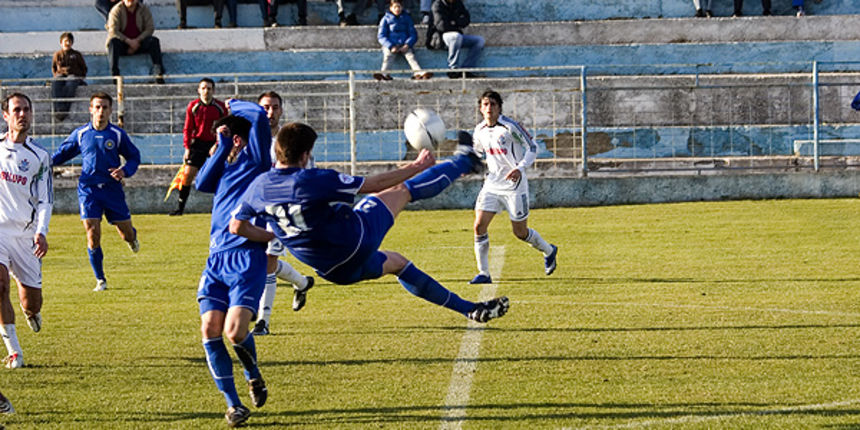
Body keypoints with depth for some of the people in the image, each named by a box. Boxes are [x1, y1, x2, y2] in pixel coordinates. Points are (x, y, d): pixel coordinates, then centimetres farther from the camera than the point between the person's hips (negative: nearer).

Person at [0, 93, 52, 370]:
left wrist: (41, 232, -13)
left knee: (32, 303, 4)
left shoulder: (39, 157, 2)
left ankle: (32, 311, 44)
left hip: (25, 233, 1)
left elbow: (45, 200, 1)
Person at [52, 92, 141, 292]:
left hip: (112, 188, 0)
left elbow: (134, 157, 7)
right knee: (93, 234, -12)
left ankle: (132, 238, 47)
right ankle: (100, 281, 2)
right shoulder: (80, 134, 3)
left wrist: (124, 171, -12)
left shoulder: (118, 134, -1)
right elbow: (63, 152, 17)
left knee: (127, 234, 6)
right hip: (88, 189, 0)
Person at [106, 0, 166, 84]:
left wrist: (137, 40, -17)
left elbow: (150, 28, -2)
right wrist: (129, 41, -23)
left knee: (154, 41, -24)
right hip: (122, 44, -2)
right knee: (113, 42, -34)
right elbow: (113, 31, -13)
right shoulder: (116, 10, -5)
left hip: (138, 42, 2)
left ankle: (158, 74, -32)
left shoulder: (144, 9, 2)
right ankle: (114, 74, -43)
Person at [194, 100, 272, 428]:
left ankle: (253, 375, 16)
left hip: (247, 256, -6)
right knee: (210, 328, -9)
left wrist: (234, 105, 12)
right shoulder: (225, 167, 22)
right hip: (217, 258, 6)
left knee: (235, 331, -18)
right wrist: (222, 146, 6)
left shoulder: (256, 159, 3)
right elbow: (201, 184, 5)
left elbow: (259, 116, -8)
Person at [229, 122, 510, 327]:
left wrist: (274, 236, 11)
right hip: (356, 241, -7)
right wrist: (416, 167, -3)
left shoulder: (259, 186, -11)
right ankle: (463, 163, 37)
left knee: (396, 263, 30)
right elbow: (375, 184, -16)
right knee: (403, 191, 11)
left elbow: (237, 227, 0)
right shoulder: (316, 181, -26)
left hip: (333, 270, 7)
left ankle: (470, 309, 36)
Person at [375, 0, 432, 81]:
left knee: (410, 55, -29)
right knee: (388, 56, -32)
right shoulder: (386, 19, 12)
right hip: (390, 45, -1)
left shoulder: (407, 18, 17)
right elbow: (381, 36, 3)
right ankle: (384, 74, -56)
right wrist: (391, 47, -14)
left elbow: (413, 34, 11)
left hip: (404, 45, 1)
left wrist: (407, 45, -9)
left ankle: (418, 72, -52)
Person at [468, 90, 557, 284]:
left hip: (514, 185, -5)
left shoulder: (509, 127, -15)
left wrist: (520, 168, -24)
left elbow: (532, 148, -11)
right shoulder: (480, 130, 2)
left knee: (520, 232, 4)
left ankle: (548, 251, 34)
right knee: (479, 226, -10)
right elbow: (477, 152, 22)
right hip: (492, 184, 5)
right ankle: (483, 273, -3)